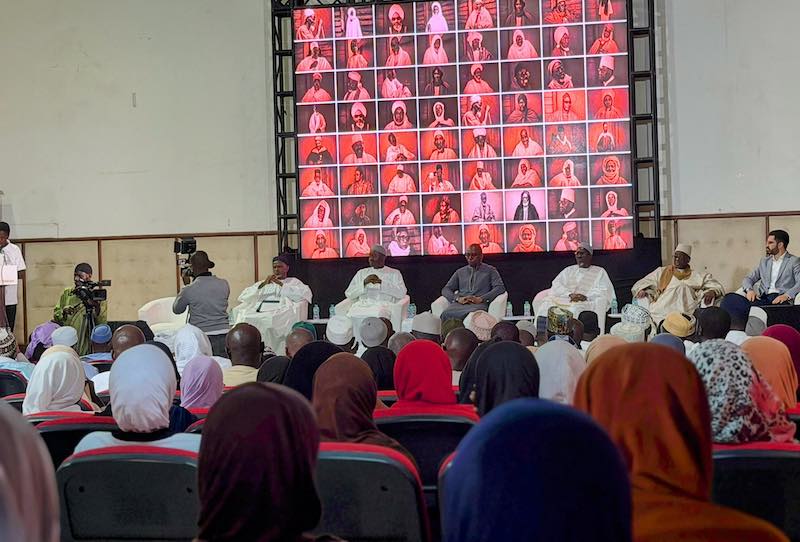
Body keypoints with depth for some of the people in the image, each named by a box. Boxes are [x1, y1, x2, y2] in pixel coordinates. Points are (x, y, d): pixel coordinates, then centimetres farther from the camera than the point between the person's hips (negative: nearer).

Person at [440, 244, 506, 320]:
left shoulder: (490, 270, 17)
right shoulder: (460, 272, 26)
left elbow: (500, 287, 2)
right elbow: (446, 289, 19)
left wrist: (481, 299, -12)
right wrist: (457, 298, -4)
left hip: (479, 304, -2)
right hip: (460, 304, 3)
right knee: (446, 314, -34)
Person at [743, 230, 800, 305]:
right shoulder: (764, 262, 25)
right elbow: (748, 278, 20)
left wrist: (786, 295, -24)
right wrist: (749, 290, -4)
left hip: (780, 299, -3)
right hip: (764, 298, 3)